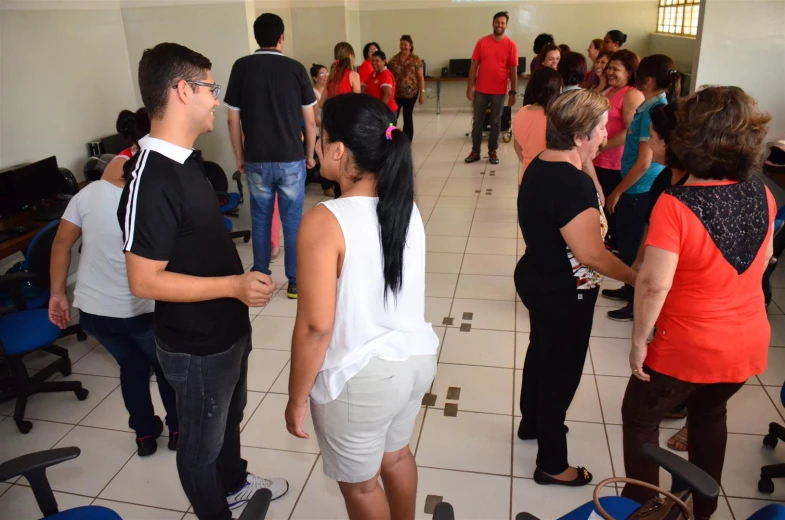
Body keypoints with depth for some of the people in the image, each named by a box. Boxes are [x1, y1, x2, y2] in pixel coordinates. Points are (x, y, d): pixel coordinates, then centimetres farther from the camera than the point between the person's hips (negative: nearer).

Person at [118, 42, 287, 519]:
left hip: (228, 329, 9)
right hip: (196, 346, -9)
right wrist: (235, 285, -29)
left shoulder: (187, 159, 1)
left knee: (230, 418, 30)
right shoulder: (151, 180, -28)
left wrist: (240, 278, 15)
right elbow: (145, 281, -27)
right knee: (202, 441, 16)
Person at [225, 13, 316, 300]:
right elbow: (309, 119, 0)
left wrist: (240, 157, 11)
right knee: (293, 221, 7)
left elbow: (233, 119, 0)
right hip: (291, 159, -1)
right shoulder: (296, 68, -3)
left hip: (256, 160, 1)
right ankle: (295, 282, 13)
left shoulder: (242, 67, -2)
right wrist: (309, 155, 12)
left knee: (260, 220, 12)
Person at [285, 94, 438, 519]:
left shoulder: (324, 221, -25)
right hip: (416, 356, 7)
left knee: (359, 484, 20)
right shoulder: (406, 207, -3)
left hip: (360, 378, -7)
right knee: (396, 455, 31)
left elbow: (316, 326, -22)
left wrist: (298, 398, -9)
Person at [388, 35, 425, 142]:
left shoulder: (416, 60, -1)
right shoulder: (394, 59, 5)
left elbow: (421, 77, -2)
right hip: (395, 93, 2)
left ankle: (407, 140, 16)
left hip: (410, 93, -2)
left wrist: (422, 93, -7)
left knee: (408, 116, 6)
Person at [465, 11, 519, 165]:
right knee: (477, 121, 7)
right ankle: (475, 151, 16)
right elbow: (474, 66, 1)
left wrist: (513, 92, -4)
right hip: (481, 90, 1)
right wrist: (470, 87, -5)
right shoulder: (482, 42, 0)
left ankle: (492, 151, 17)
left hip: (500, 91, -1)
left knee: (496, 122, 8)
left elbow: (513, 70, -1)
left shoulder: (511, 45, -2)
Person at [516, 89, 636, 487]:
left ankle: (531, 423, 51)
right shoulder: (574, 183, -29)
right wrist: (637, 277, -13)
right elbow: (590, 255, -27)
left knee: (542, 353, 27)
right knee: (561, 372, 8)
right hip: (563, 294, -9)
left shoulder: (540, 165, -1)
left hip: (536, 279, 9)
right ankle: (552, 465, 27)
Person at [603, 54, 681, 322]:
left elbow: (643, 163, -22)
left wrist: (617, 192, -14)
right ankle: (630, 290, 40)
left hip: (640, 190, -9)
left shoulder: (653, 112, -21)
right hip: (639, 188, 9)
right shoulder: (653, 106, 6)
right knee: (626, 241, 22)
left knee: (631, 245, 4)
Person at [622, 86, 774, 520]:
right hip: (748, 341, 6)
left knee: (640, 417, 18)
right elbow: (762, 262, 8)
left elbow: (654, 283, -29)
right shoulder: (762, 195, -6)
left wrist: (639, 341, -16)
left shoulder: (676, 204, -26)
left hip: (688, 348, -6)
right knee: (710, 414, 29)